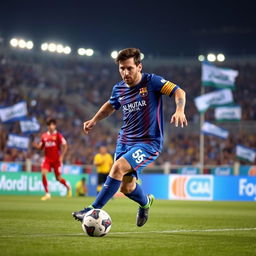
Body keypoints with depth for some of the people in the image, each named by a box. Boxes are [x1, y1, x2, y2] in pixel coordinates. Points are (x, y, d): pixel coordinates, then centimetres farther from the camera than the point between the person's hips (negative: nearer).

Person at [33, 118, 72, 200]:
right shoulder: (44, 136, 7)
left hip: (56, 159, -3)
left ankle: (68, 187, 34)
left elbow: (65, 146, -4)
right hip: (47, 159, 3)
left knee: (58, 178, 2)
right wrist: (36, 145, -9)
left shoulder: (58, 135, -4)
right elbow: (41, 147, 13)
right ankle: (47, 194, -9)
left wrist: (61, 156, -12)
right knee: (43, 174, -18)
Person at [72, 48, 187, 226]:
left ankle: (93, 210, -22)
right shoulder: (119, 88, 7)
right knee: (126, 187, 8)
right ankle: (146, 202, 43)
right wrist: (94, 121, 15)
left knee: (118, 167, -27)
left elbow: (179, 92, -14)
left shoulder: (151, 81, -10)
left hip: (149, 143, -6)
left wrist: (179, 111, -33)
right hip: (125, 141, 6)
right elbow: (111, 105, 27)